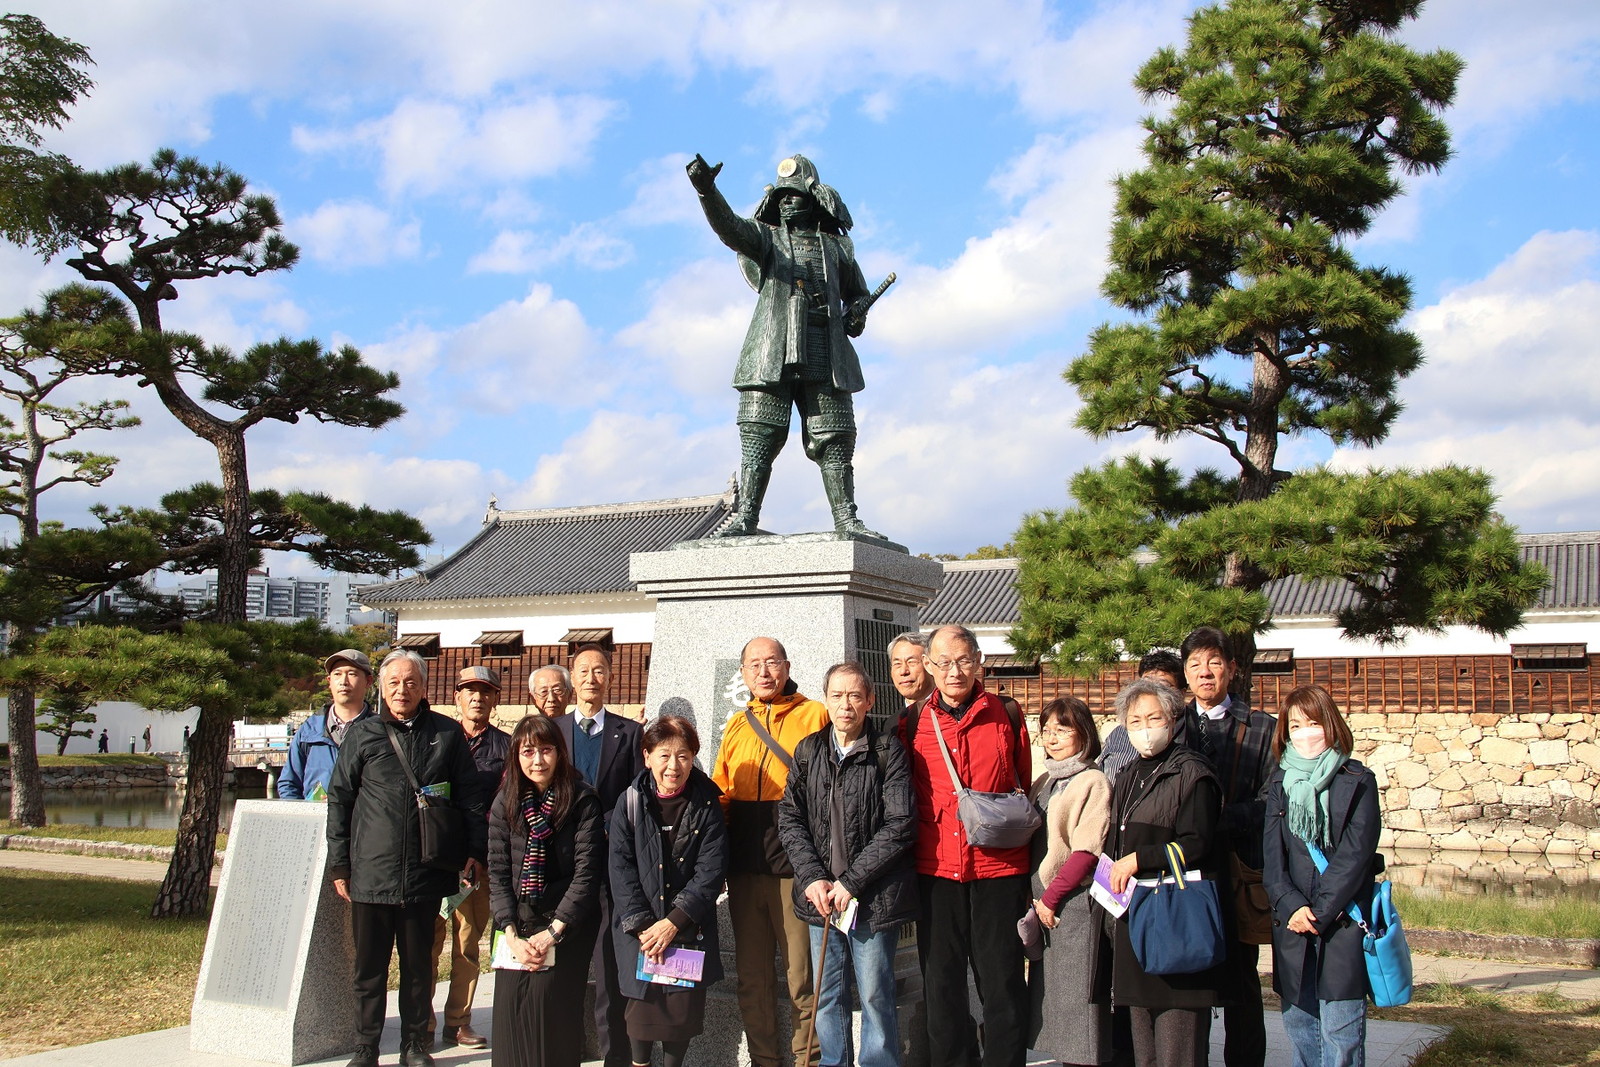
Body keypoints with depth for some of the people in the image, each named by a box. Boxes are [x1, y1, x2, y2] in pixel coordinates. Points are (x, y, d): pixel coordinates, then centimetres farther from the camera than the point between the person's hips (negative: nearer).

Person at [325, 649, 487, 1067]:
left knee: (418, 965, 11)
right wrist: (339, 864, 3)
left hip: (425, 874, 0)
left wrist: (475, 851, 3)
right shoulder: (362, 734, 5)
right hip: (370, 873, 0)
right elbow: (339, 800, 6)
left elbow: (469, 797, 9)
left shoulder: (447, 734, 5)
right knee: (369, 966, 6)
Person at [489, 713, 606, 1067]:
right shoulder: (505, 803, 5)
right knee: (511, 1005, -9)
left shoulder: (582, 802, -6)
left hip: (566, 926, -3)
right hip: (518, 926, 3)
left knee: (547, 996, -18)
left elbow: (587, 872, -10)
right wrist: (511, 934, -9)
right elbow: (497, 872, 2)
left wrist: (553, 931, -15)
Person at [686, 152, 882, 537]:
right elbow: (729, 227, -9)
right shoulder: (767, 238, 11)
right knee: (760, 436, -6)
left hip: (825, 359, 2)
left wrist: (856, 313, 5)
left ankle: (847, 520, 3)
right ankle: (744, 517, -5)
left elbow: (859, 294, 29)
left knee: (834, 440, 0)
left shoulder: (836, 247, 18)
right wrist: (707, 191, -28)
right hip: (772, 358, -2)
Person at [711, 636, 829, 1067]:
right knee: (752, 974, 11)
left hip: (795, 864, -5)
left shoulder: (814, 716, 0)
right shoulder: (736, 726, 16)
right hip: (744, 868, 5)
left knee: (802, 972, -2)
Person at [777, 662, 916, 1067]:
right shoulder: (808, 751, 7)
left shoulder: (888, 752, -5)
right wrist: (812, 877, -8)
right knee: (827, 996, 13)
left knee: (875, 997, 4)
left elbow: (900, 825, -11)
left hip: (873, 897, -4)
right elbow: (790, 818, 5)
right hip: (820, 897, 4)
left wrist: (851, 881, -13)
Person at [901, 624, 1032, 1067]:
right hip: (935, 868, 1)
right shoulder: (912, 723, 5)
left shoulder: (1006, 716, 2)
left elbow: (1026, 787, 13)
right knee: (941, 982, 9)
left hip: (999, 868, -1)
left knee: (1002, 981, 4)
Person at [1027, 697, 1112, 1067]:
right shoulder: (1043, 784, 15)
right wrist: (1034, 897, 5)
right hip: (1044, 905, 8)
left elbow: (1087, 851, -14)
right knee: (1049, 993, 10)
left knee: (1076, 993, -5)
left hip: (1075, 903, -8)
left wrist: (1051, 898, -14)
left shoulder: (1093, 782, -8)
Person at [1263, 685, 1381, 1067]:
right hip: (1292, 925, 4)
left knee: (1341, 1036, -2)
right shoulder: (1279, 783, 10)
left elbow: (1355, 855, -8)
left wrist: (1320, 911, -13)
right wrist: (1291, 906, -11)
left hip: (1341, 924, -4)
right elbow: (1272, 854, 4)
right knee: (1299, 1028, 11)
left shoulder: (1358, 782, -1)